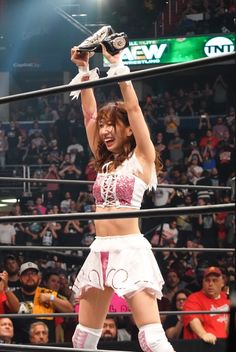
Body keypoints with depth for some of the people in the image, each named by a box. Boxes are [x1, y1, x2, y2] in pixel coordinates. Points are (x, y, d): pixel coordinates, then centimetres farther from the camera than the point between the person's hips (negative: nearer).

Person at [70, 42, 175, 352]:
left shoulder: (141, 159, 2)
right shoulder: (105, 162, 17)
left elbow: (133, 108, -6)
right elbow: (89, 114, 16)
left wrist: (116, 64, -5)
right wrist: (84, 70, 12)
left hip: (130, 250, -7)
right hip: (100, 251, 7)